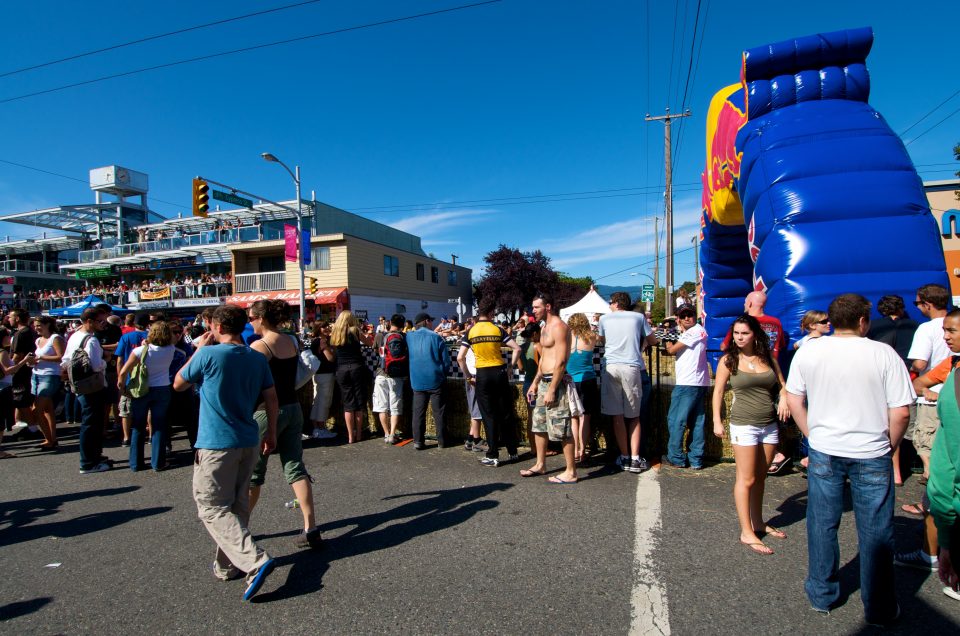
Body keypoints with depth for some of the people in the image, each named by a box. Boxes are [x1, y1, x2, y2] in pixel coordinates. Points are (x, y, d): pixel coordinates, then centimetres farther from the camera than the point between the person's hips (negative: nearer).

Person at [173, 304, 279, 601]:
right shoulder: (258, 359, 3)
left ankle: (255, 561, -14)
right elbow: (271, 398, 6)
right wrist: (271, 433, 16)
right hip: (249, 442, 6)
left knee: (213, 508, 1)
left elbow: (178, 384, 3)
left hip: (216, 444, -6)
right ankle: (228, 565, 27)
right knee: (238, 505, 17)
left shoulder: (208, 355, -12)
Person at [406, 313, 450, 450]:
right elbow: (446, 361, -4)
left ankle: (418, 441, 6)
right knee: (439, 412, 6)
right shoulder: (436, 337, -6)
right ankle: (442, 441, 12)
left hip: (417, 381, 2)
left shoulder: (409, 336, 3)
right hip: (436, 381, -2)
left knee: (418, 412, 7)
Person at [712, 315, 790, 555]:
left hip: (770, 425, 4)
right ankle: (746, 533, 3)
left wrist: (784, 398, -9)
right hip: (744, 425, -4)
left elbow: (782, 385, 13)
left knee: (760, 478, 15)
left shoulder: (768, 358, 5)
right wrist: (717, 420, -8)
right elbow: (718, 391, -2)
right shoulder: (728, 360, -4)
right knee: (746, 480, -3)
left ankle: (758, 523, 29)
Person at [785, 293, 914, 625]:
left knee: (822, 525, 15)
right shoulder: (883, 354, -11)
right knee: (876, 533, 13)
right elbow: (901, 412, -10)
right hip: (871, 456, -2)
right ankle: (879, 608, 27)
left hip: (824, 452, 2)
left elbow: (794, 401, 2)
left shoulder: (808, 351, -4)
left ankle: (822, 595, 30)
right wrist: (889, 446, 6)